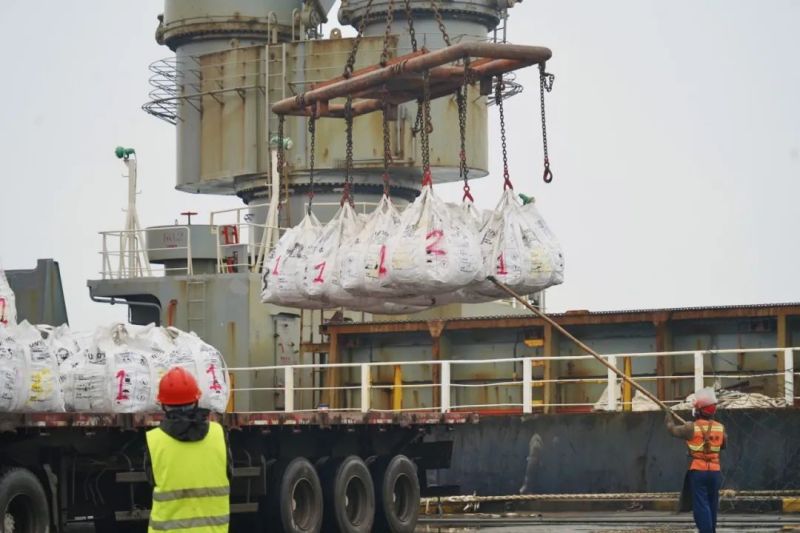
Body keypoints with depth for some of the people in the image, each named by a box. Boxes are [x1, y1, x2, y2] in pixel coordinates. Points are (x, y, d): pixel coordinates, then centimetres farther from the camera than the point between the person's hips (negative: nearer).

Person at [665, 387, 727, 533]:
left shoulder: (692, 428, -11)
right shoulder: (720, 428, 1)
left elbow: (674, 429, 5)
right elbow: (723, 444, 20)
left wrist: (669, 419, 24)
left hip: (698, 471, -4)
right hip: (715, 471, 5)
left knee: (701, 505, -7)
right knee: (712, 504, 16)